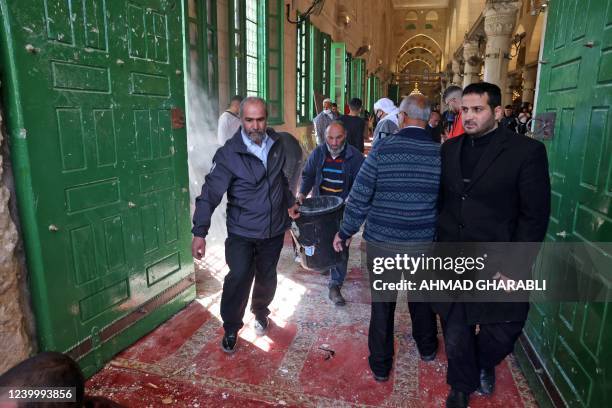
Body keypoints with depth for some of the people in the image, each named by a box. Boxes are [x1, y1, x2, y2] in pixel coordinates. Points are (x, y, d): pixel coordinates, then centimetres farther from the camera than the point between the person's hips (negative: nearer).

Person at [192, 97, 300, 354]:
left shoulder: (276, 145, 0)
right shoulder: (229, 154, -15)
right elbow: (210, 193, -19)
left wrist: (289, 202, 26)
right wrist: (199, 233, -25)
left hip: (274, 230, 4)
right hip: (242, 233, -4)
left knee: (267, 278, 14)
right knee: (238, 278, -12)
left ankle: (260, 312, 45)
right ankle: (230, 329, 14)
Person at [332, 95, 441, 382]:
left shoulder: (382, 149, -14)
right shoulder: (441, 153, -8)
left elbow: (359, 196, -11)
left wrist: (346, 232, 2)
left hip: (382, 239, -2)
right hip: (424, 240, 2)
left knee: (383, 302, 14)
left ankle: (380, 364, 29)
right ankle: (427, 347, 48)